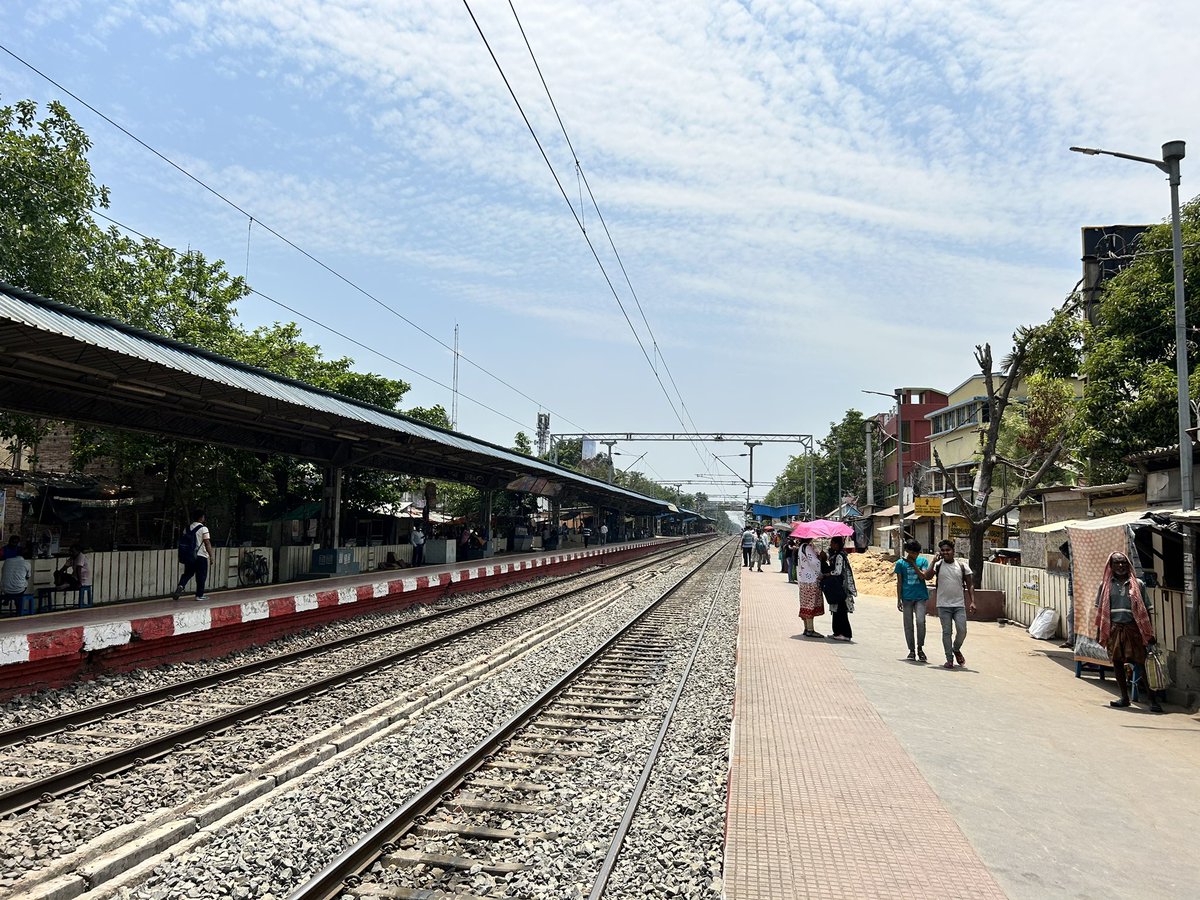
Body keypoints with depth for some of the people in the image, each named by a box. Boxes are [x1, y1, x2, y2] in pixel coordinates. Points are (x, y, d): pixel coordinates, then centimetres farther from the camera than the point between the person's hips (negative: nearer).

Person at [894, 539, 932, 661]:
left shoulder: (923, 561, 5)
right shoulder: (900, 563, 3)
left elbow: (923, 576, -8)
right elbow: (899, 582, 5)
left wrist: (913, 564, -10)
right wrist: (899, 600, 3)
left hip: (920, 597, 0)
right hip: (907, 597, 1)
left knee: (920, 621, -14)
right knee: (908, 625, 4)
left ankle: (920, 648, 2)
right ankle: (911, 650, 16)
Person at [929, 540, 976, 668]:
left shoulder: (962, 565, 3)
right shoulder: (938, 565, 0)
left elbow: (969, 585, 6)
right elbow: (928, 576, -17)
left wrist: (972, 601, -4)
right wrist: (934, 561, -17)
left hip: (959, 604, 1)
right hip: (944, 605, -1)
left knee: (962, 631, -5)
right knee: (946, 632, 2)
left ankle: (956, 649, 24)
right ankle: (949, 658, 12)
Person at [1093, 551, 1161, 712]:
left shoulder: (1138, 584, 5)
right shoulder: (1105, 585, 7)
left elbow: (1146, 610, 6)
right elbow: (1100, 610, 10)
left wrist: (1150, 634, 2)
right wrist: (1099, 631, 6)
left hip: (1134, 628, -2)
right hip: (1113, 629, 2)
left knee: (1141, 663, -4)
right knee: (1117, 662, 6)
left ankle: (1153, 700, 2)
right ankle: (1124, 697, 17)